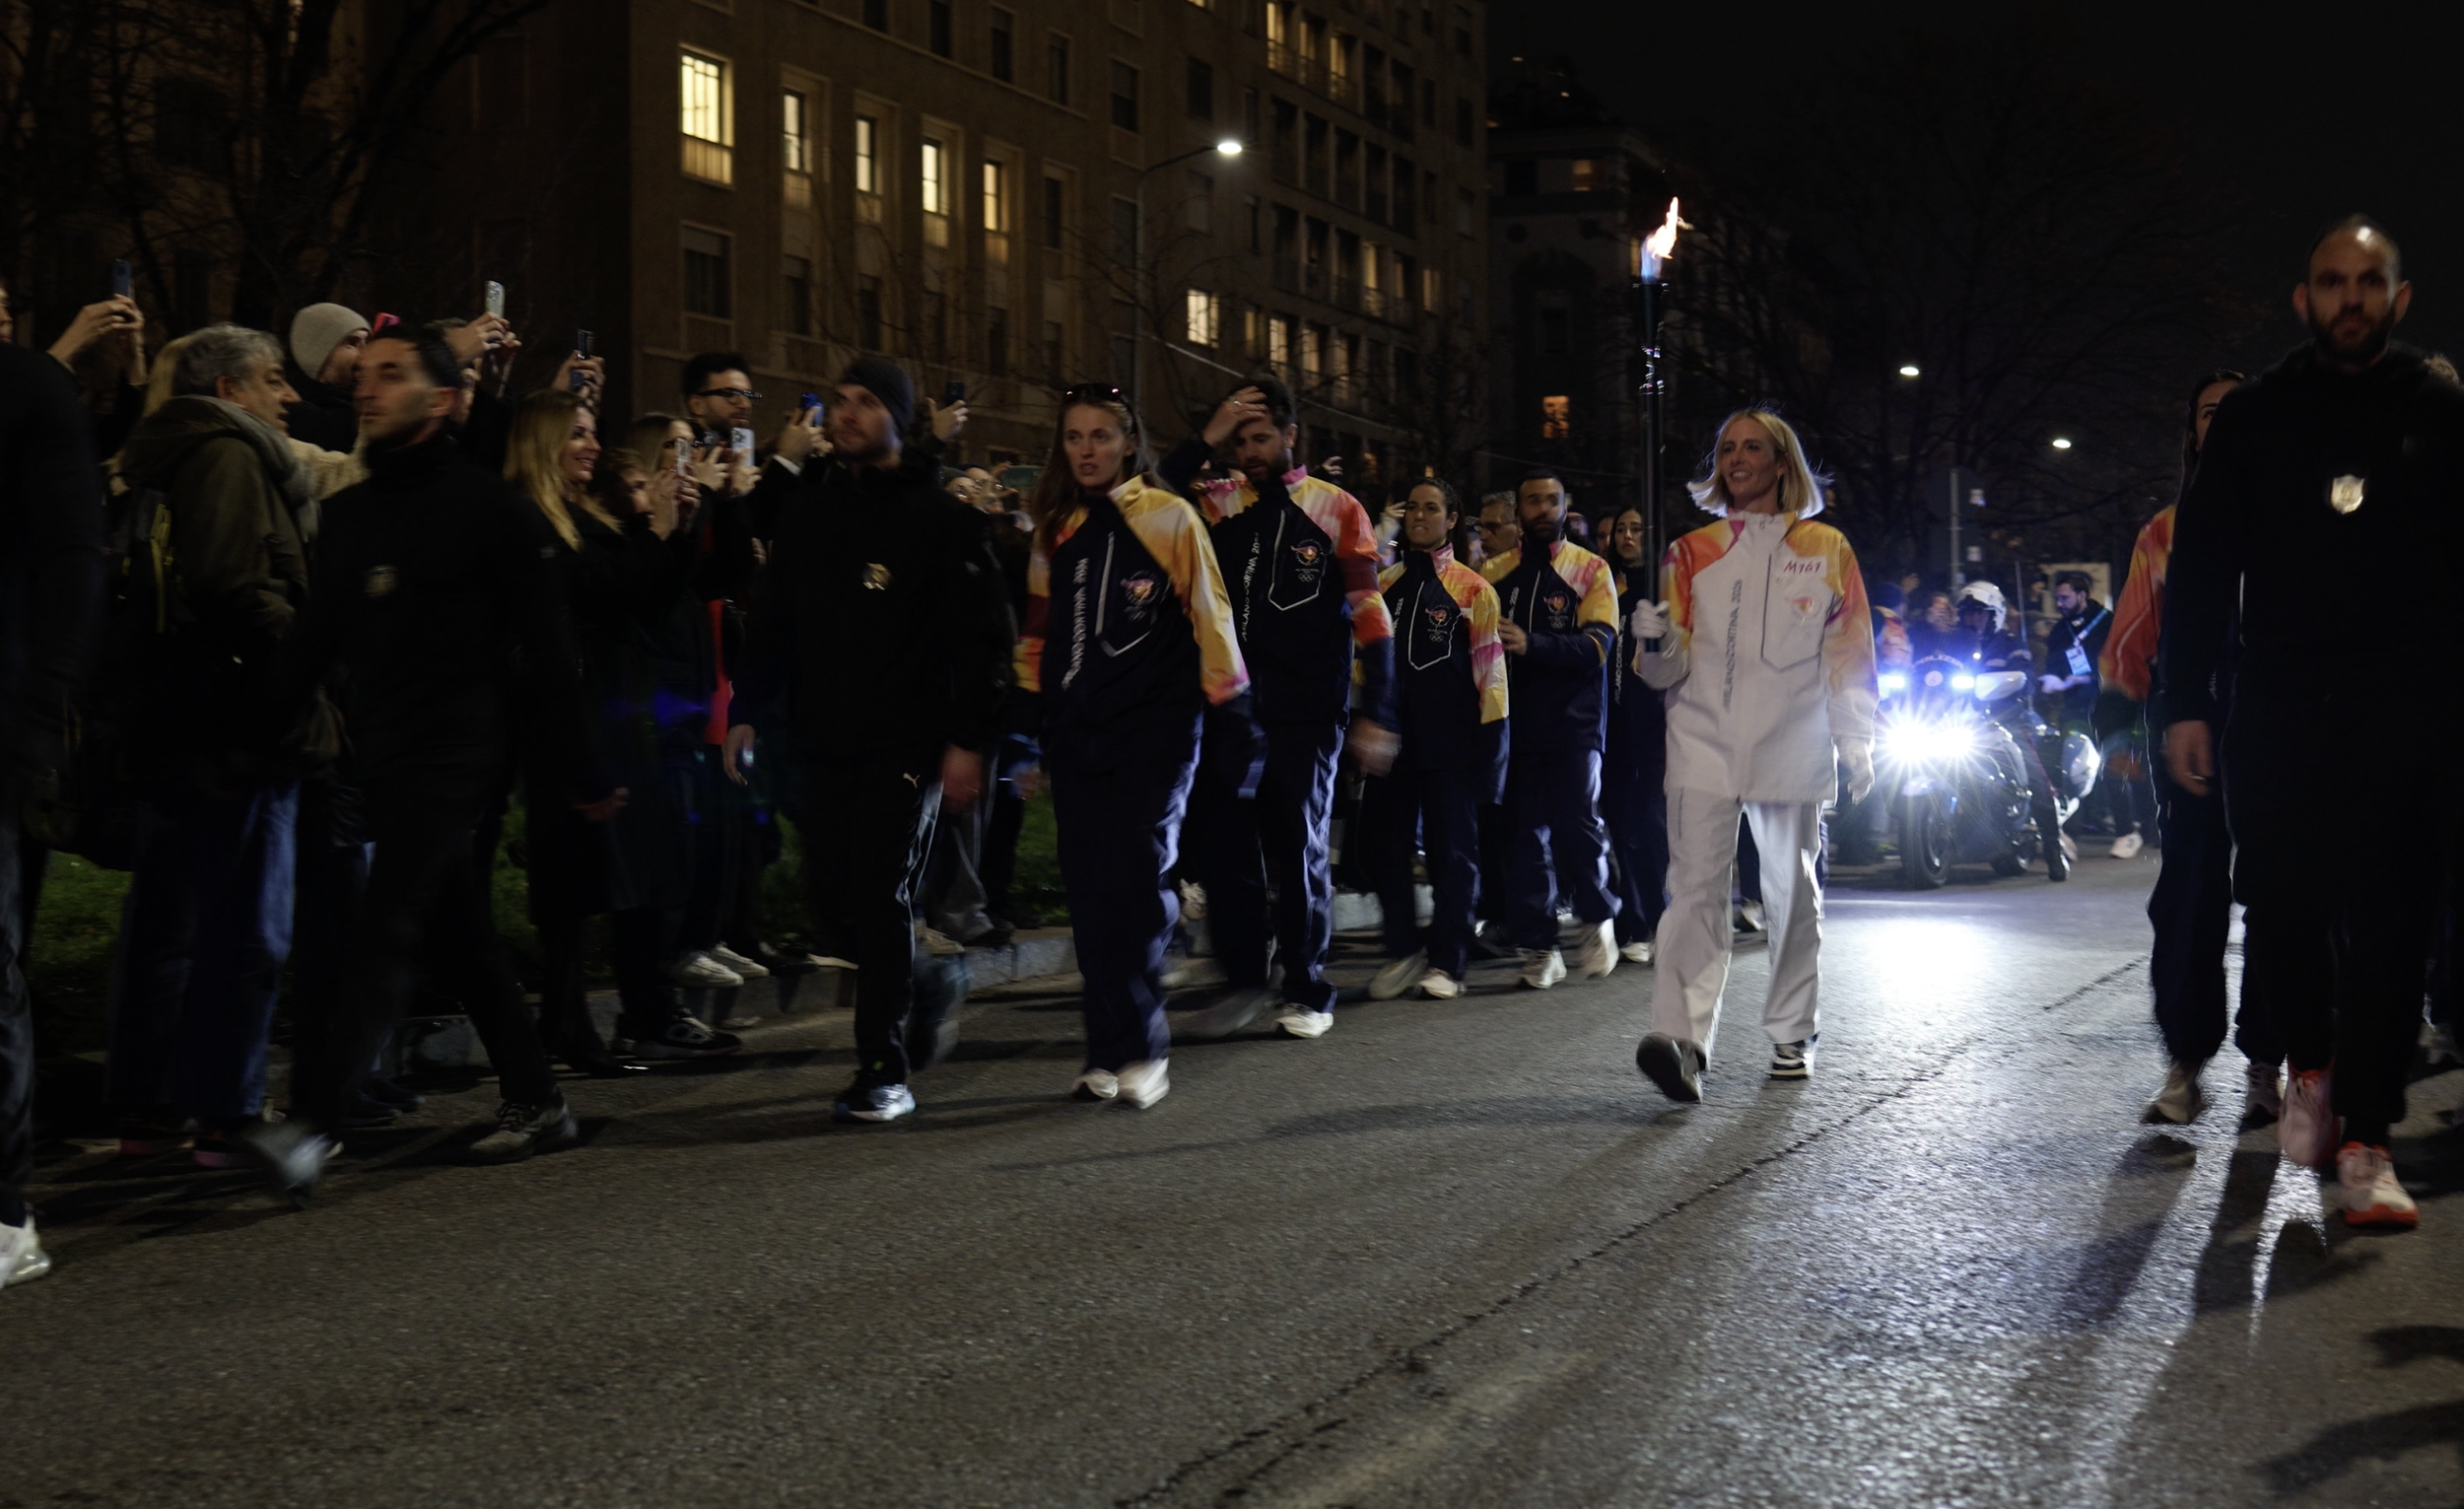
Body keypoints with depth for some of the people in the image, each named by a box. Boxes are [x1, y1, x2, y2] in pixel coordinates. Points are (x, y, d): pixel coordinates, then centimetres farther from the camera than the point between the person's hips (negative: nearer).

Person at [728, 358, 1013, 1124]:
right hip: (823, 741, 5)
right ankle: (918, 990, 33)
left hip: (907, 743, -5)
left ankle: (884, 1068, -2)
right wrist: (746, 713, 6)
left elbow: (983, 634, -7)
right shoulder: (807, 509, 12)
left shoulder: (939, 515, -4)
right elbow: (773, 623, 15)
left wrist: (968, 740, -14)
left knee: (881, 894, -10)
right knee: (831, 901, 7)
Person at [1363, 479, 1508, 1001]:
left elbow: (1489, 668, -1)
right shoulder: (1383, 585, 12)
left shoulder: (1473, 591, 2)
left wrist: (1490, 742, -7)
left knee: (1452, 849, 1)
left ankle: (1447, 962, 10)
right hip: (1391, 736, 3)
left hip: (1450, 740, -3)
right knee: (1389, 846, 4)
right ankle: (1403, 952, 17)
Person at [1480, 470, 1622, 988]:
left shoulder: (1591, 571, 3)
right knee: (1525, 833, 1)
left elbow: (1597, 645, -10)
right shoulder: (1494, 574, 11)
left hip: (1575, 721, -3)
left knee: (1577, 821, -13)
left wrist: (1532, 645, -24)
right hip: (1517, 722, 3)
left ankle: (1597, 920, 9)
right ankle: (1538, 946, 6)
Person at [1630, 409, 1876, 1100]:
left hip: (1791, 747, 0)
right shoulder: (1694, 551, 10)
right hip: (1705, 740, 0)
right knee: (1695, 885, -13)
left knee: (1792, 892, 8)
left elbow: (1848, 654, 6)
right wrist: (1656, 642, -14)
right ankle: (1681, 1038, -24)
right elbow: (1672, 667, 9)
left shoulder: (1826, 549, 7)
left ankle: (1791, 1032, 22)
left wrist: (1856, 744, -1)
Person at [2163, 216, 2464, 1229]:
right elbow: (2200, 570, 8)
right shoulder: (2254, 417, 10)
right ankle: (2309, 1065, 27)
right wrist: (2188, 706, 0)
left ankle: (2364, 1142, 0)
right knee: (2284, 903, -1)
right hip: (2279, 705, 1)